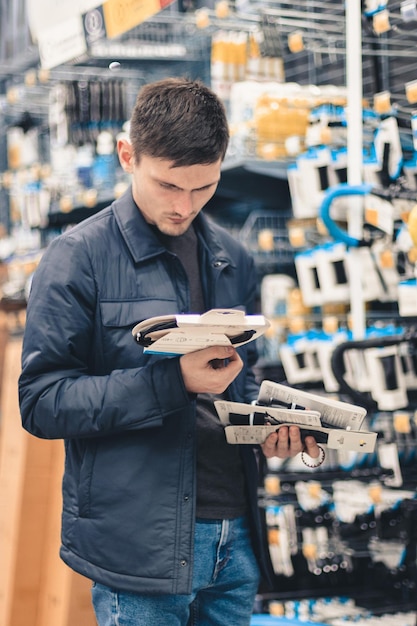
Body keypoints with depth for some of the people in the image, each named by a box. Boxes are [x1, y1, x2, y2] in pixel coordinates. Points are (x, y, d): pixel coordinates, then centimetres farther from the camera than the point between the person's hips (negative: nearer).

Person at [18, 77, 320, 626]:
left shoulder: (233, 260, 11)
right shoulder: (79, 258, -8)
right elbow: (41, 401, -13)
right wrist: (173, 382, -22)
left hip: (236, 536, 6)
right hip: (139, 547, -6)